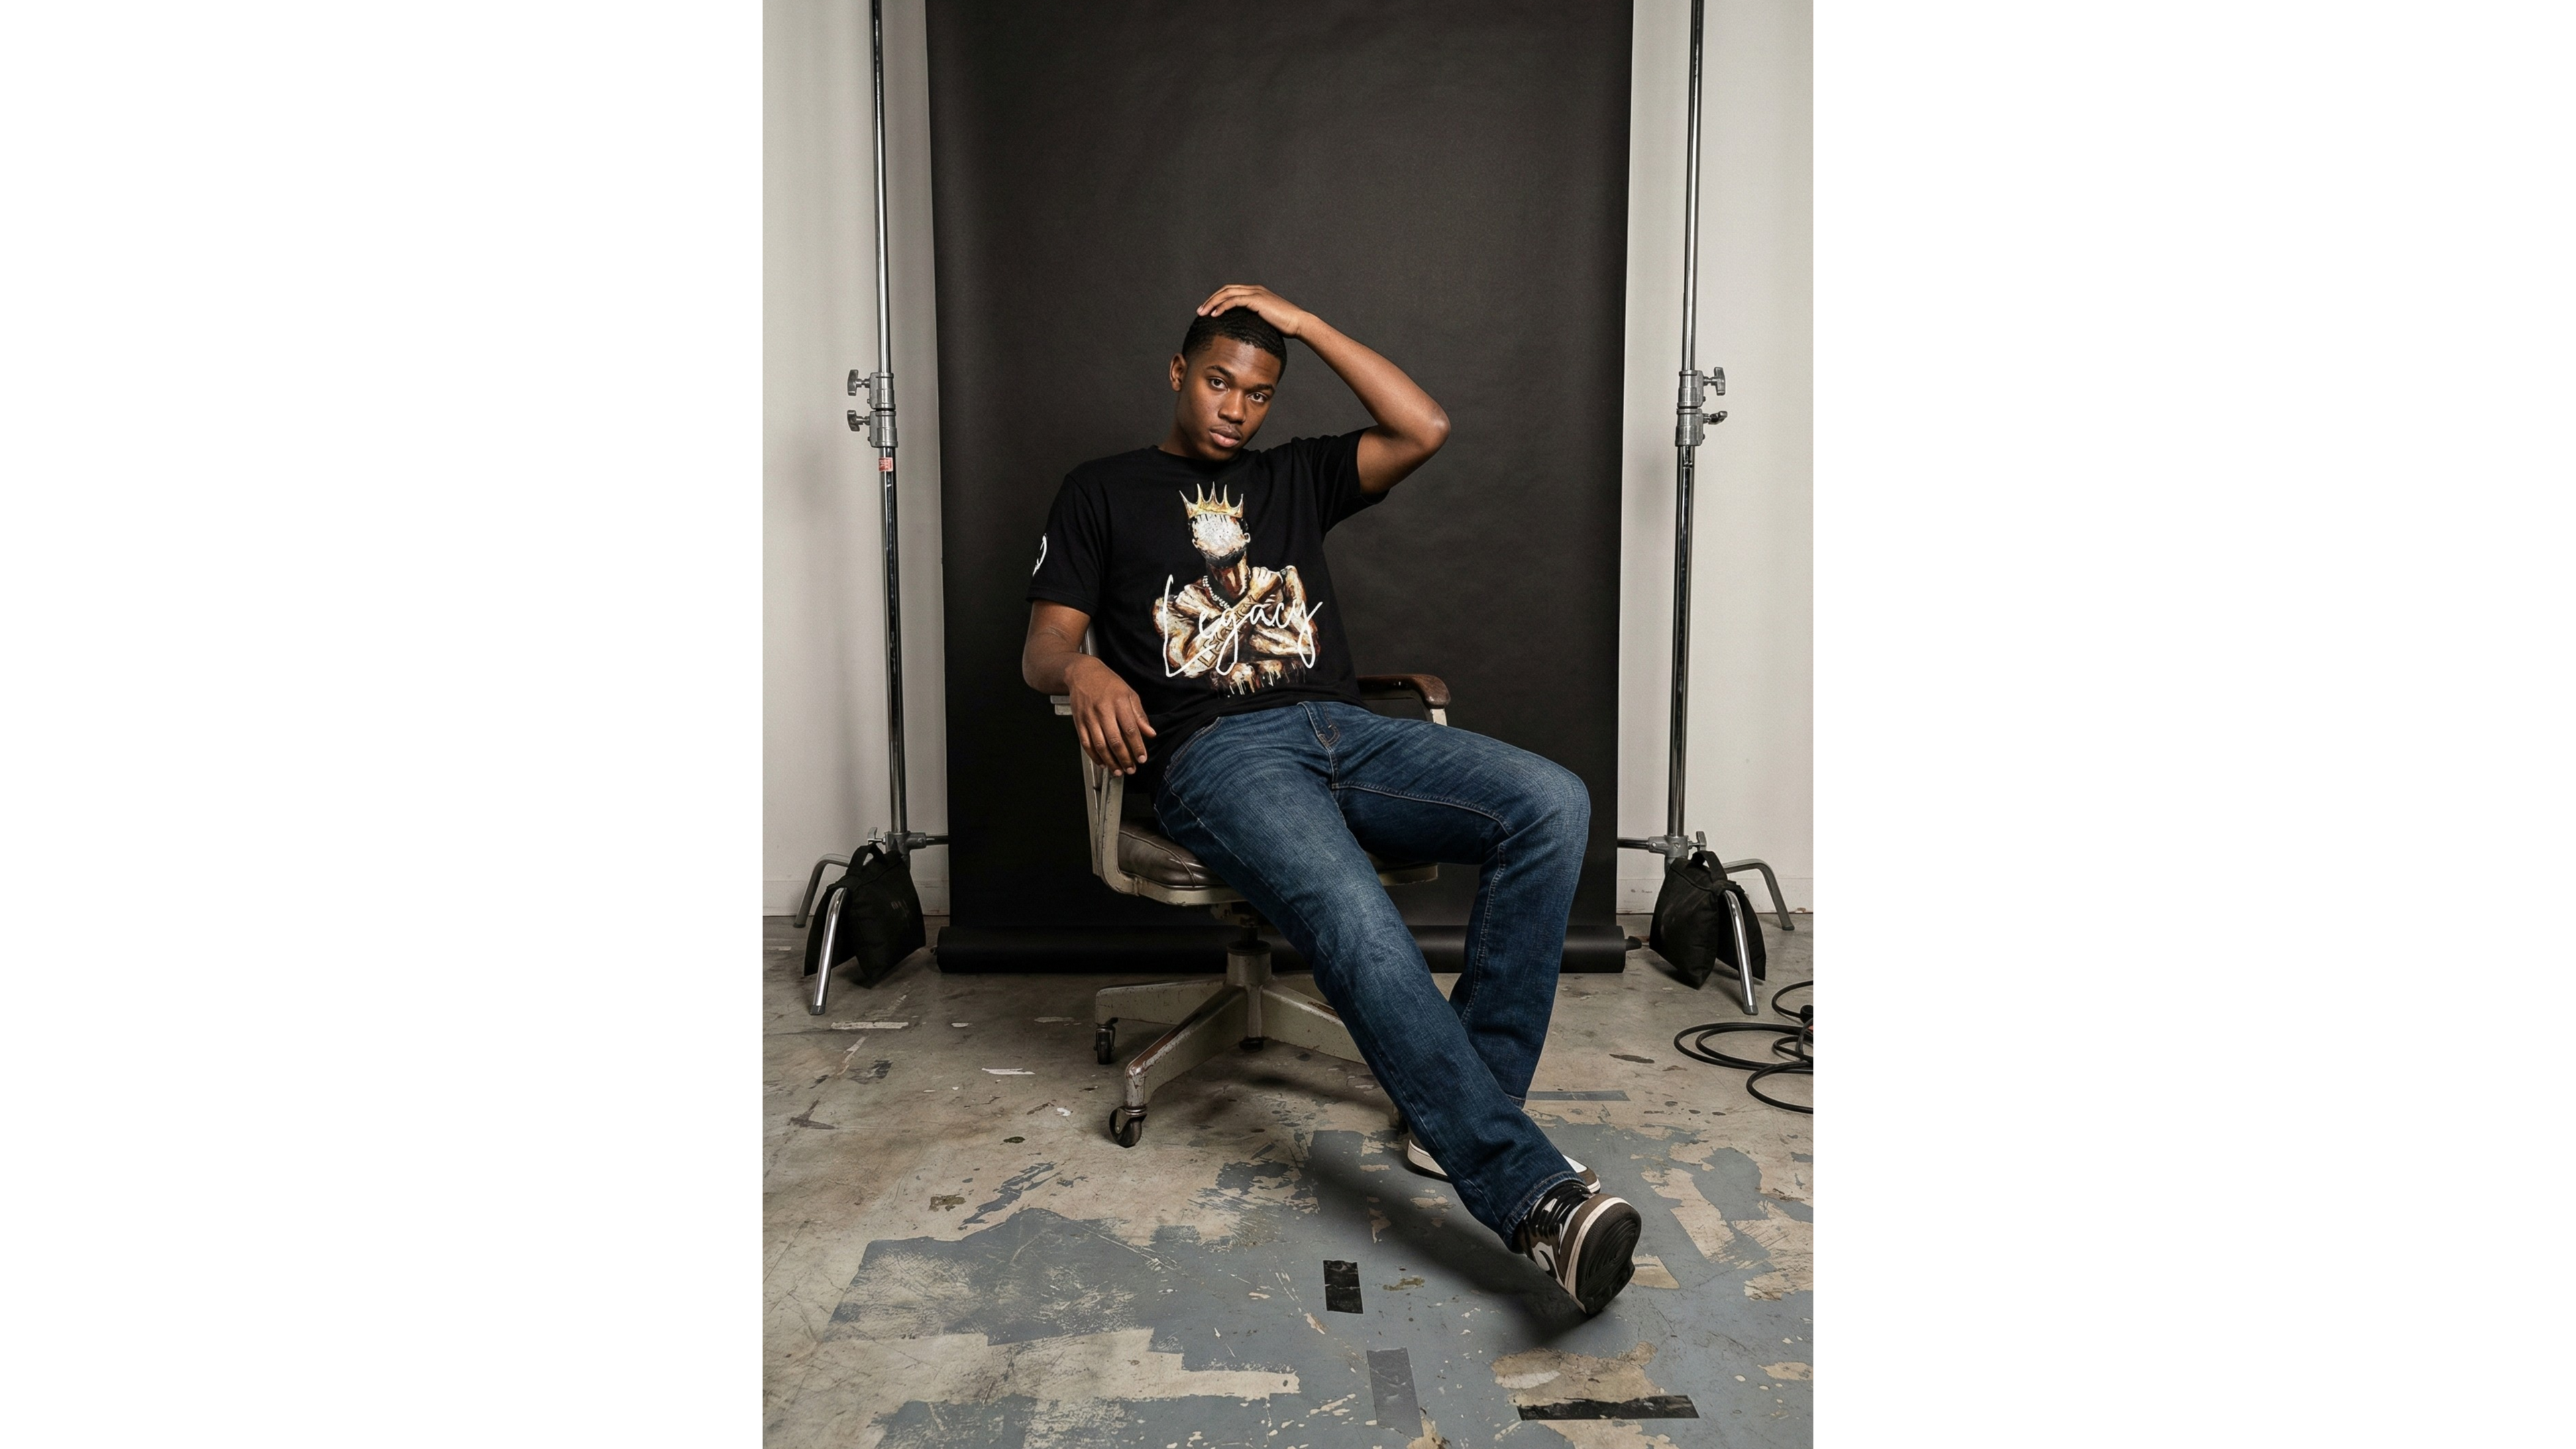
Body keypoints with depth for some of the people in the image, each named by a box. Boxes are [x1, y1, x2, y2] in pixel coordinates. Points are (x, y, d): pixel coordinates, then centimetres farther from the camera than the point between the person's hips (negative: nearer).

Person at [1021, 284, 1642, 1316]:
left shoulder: (1295, 475, 27)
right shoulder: (1102, 491, 18)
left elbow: (1423, 430, 11)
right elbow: (1042, 648, 8)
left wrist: (1305, 325, 14)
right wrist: (1086, 671, -18)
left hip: (1343, 729, 5)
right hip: (1214, 754, -4)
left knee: (1552, 803, -22)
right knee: (1356, 925, -35)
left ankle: (1462, 1113, -19)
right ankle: (1535, 1194, -36)